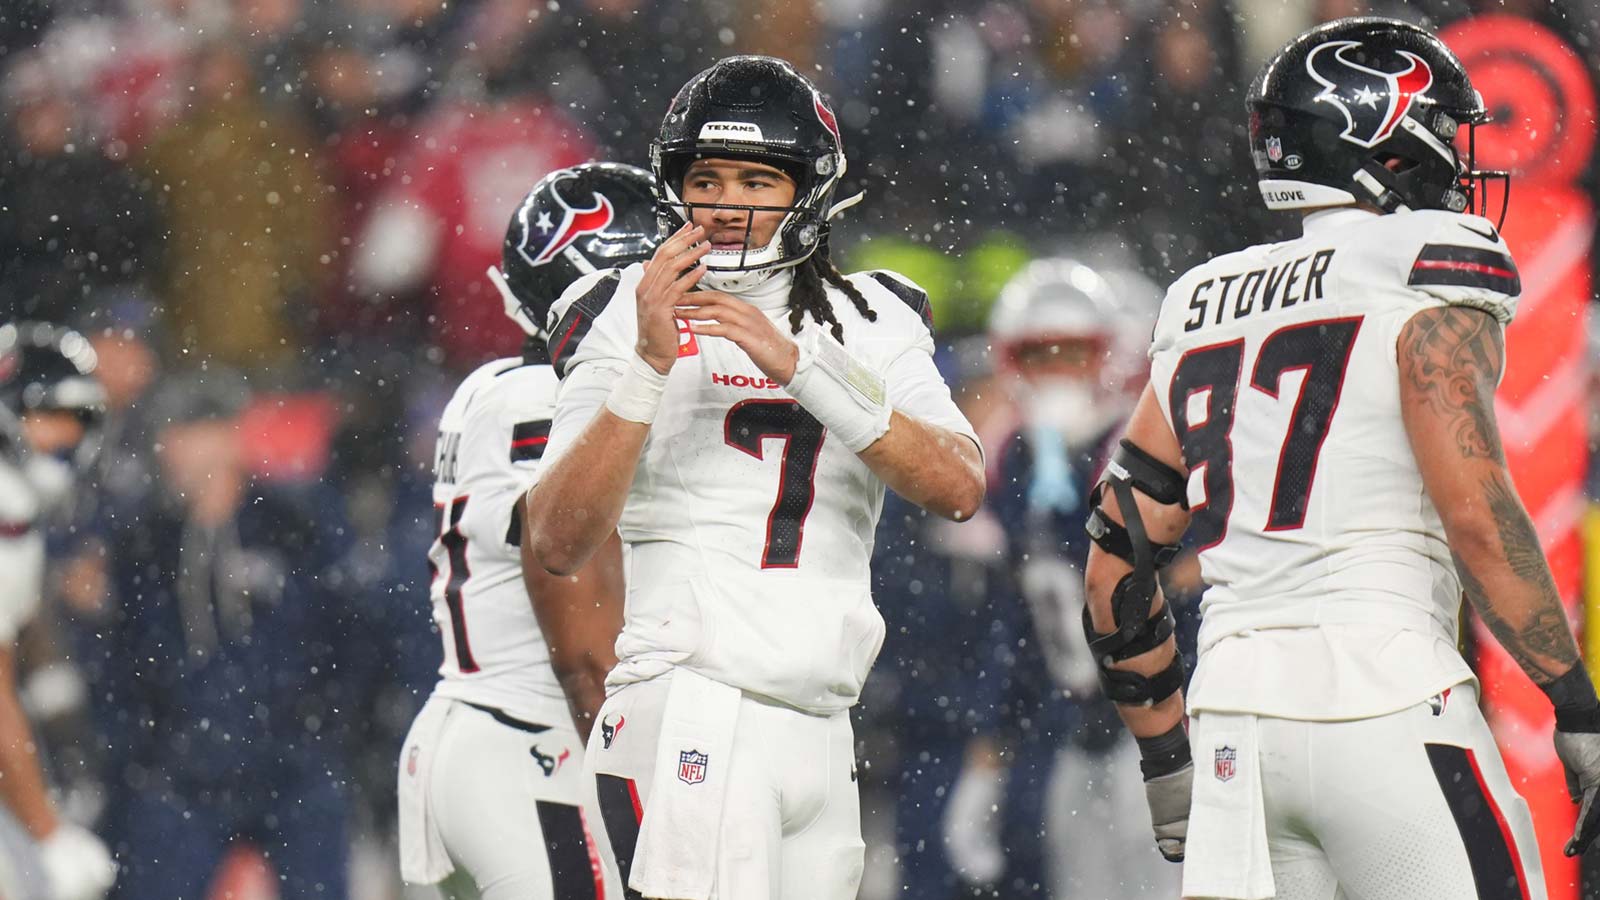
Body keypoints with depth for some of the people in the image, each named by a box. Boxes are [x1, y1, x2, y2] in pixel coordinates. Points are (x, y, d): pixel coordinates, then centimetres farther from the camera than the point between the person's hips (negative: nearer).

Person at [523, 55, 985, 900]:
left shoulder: (873, 324, 14)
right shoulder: (629, 321, 2)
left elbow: (958, 486, -4)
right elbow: (556, 545, -8)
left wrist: (799, 365, -14)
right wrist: (649, 366, -18)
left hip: (821, 734, 5)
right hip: (692, 720, -5)